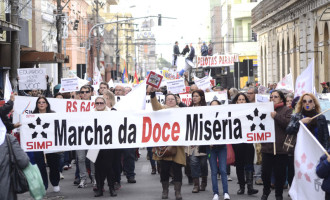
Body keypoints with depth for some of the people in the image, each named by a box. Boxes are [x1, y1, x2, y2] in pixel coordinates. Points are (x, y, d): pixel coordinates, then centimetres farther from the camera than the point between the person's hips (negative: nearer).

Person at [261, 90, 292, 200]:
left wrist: (276, 116, -18)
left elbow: (289, 123, -13)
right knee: (265, 172, 7)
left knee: (280, 173, 3)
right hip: (267, 147, 3)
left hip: (280, 147, -3)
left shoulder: (287, 110, 2)